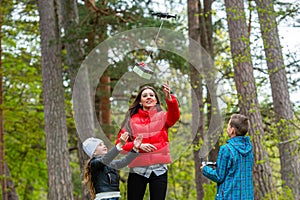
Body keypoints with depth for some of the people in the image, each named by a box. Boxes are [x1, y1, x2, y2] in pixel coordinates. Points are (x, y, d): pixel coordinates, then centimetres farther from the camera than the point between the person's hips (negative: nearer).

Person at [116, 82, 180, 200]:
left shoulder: (162, 117, 7)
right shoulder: (132, 120, 8)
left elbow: (174, 116, -16)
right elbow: (120, 143, 3)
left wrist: (169, 98, -34)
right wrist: (138, 146, -14)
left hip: (159, 169, 0)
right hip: (137, 169, 0)